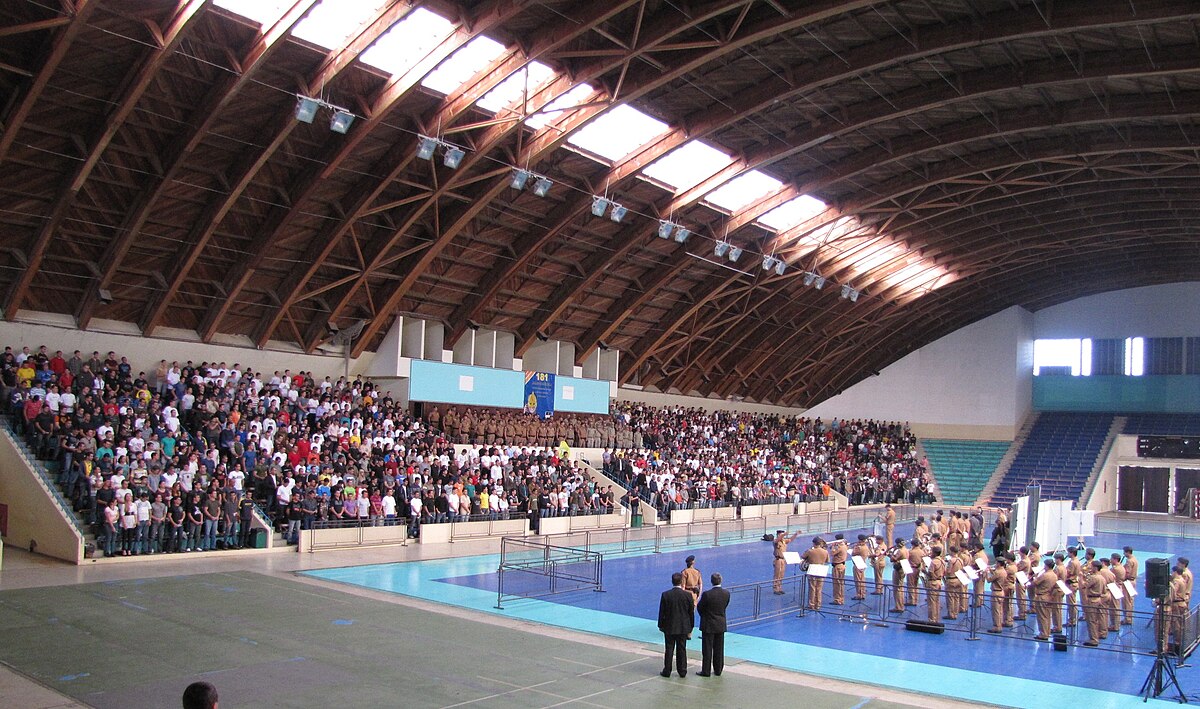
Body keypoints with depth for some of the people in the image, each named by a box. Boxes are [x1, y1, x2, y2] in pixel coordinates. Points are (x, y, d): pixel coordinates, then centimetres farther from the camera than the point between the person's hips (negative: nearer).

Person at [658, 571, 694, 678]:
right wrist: (690, 627, 10)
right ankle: (682, 671, 16)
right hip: (683, 627, 1)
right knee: (682, 650, 10)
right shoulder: (687, 595, -9)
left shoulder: (665, 595, -12)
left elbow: (662, 612, -5)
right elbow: (691, 613, -1)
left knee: (669, 649, 8)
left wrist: (661, 625, 7)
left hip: (669, 627, -1)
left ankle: (667, 671, 13)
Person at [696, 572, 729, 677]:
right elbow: (725, 606, 5)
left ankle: (706, 671, 11)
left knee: (707, 649, 5)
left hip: (708, 625, -4)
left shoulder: (707, 594, -21)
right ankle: (718, 670, 22)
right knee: (719, 649, 15)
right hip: (721, 625, 4)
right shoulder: (726, 593, -8)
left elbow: (699, 608, -8)